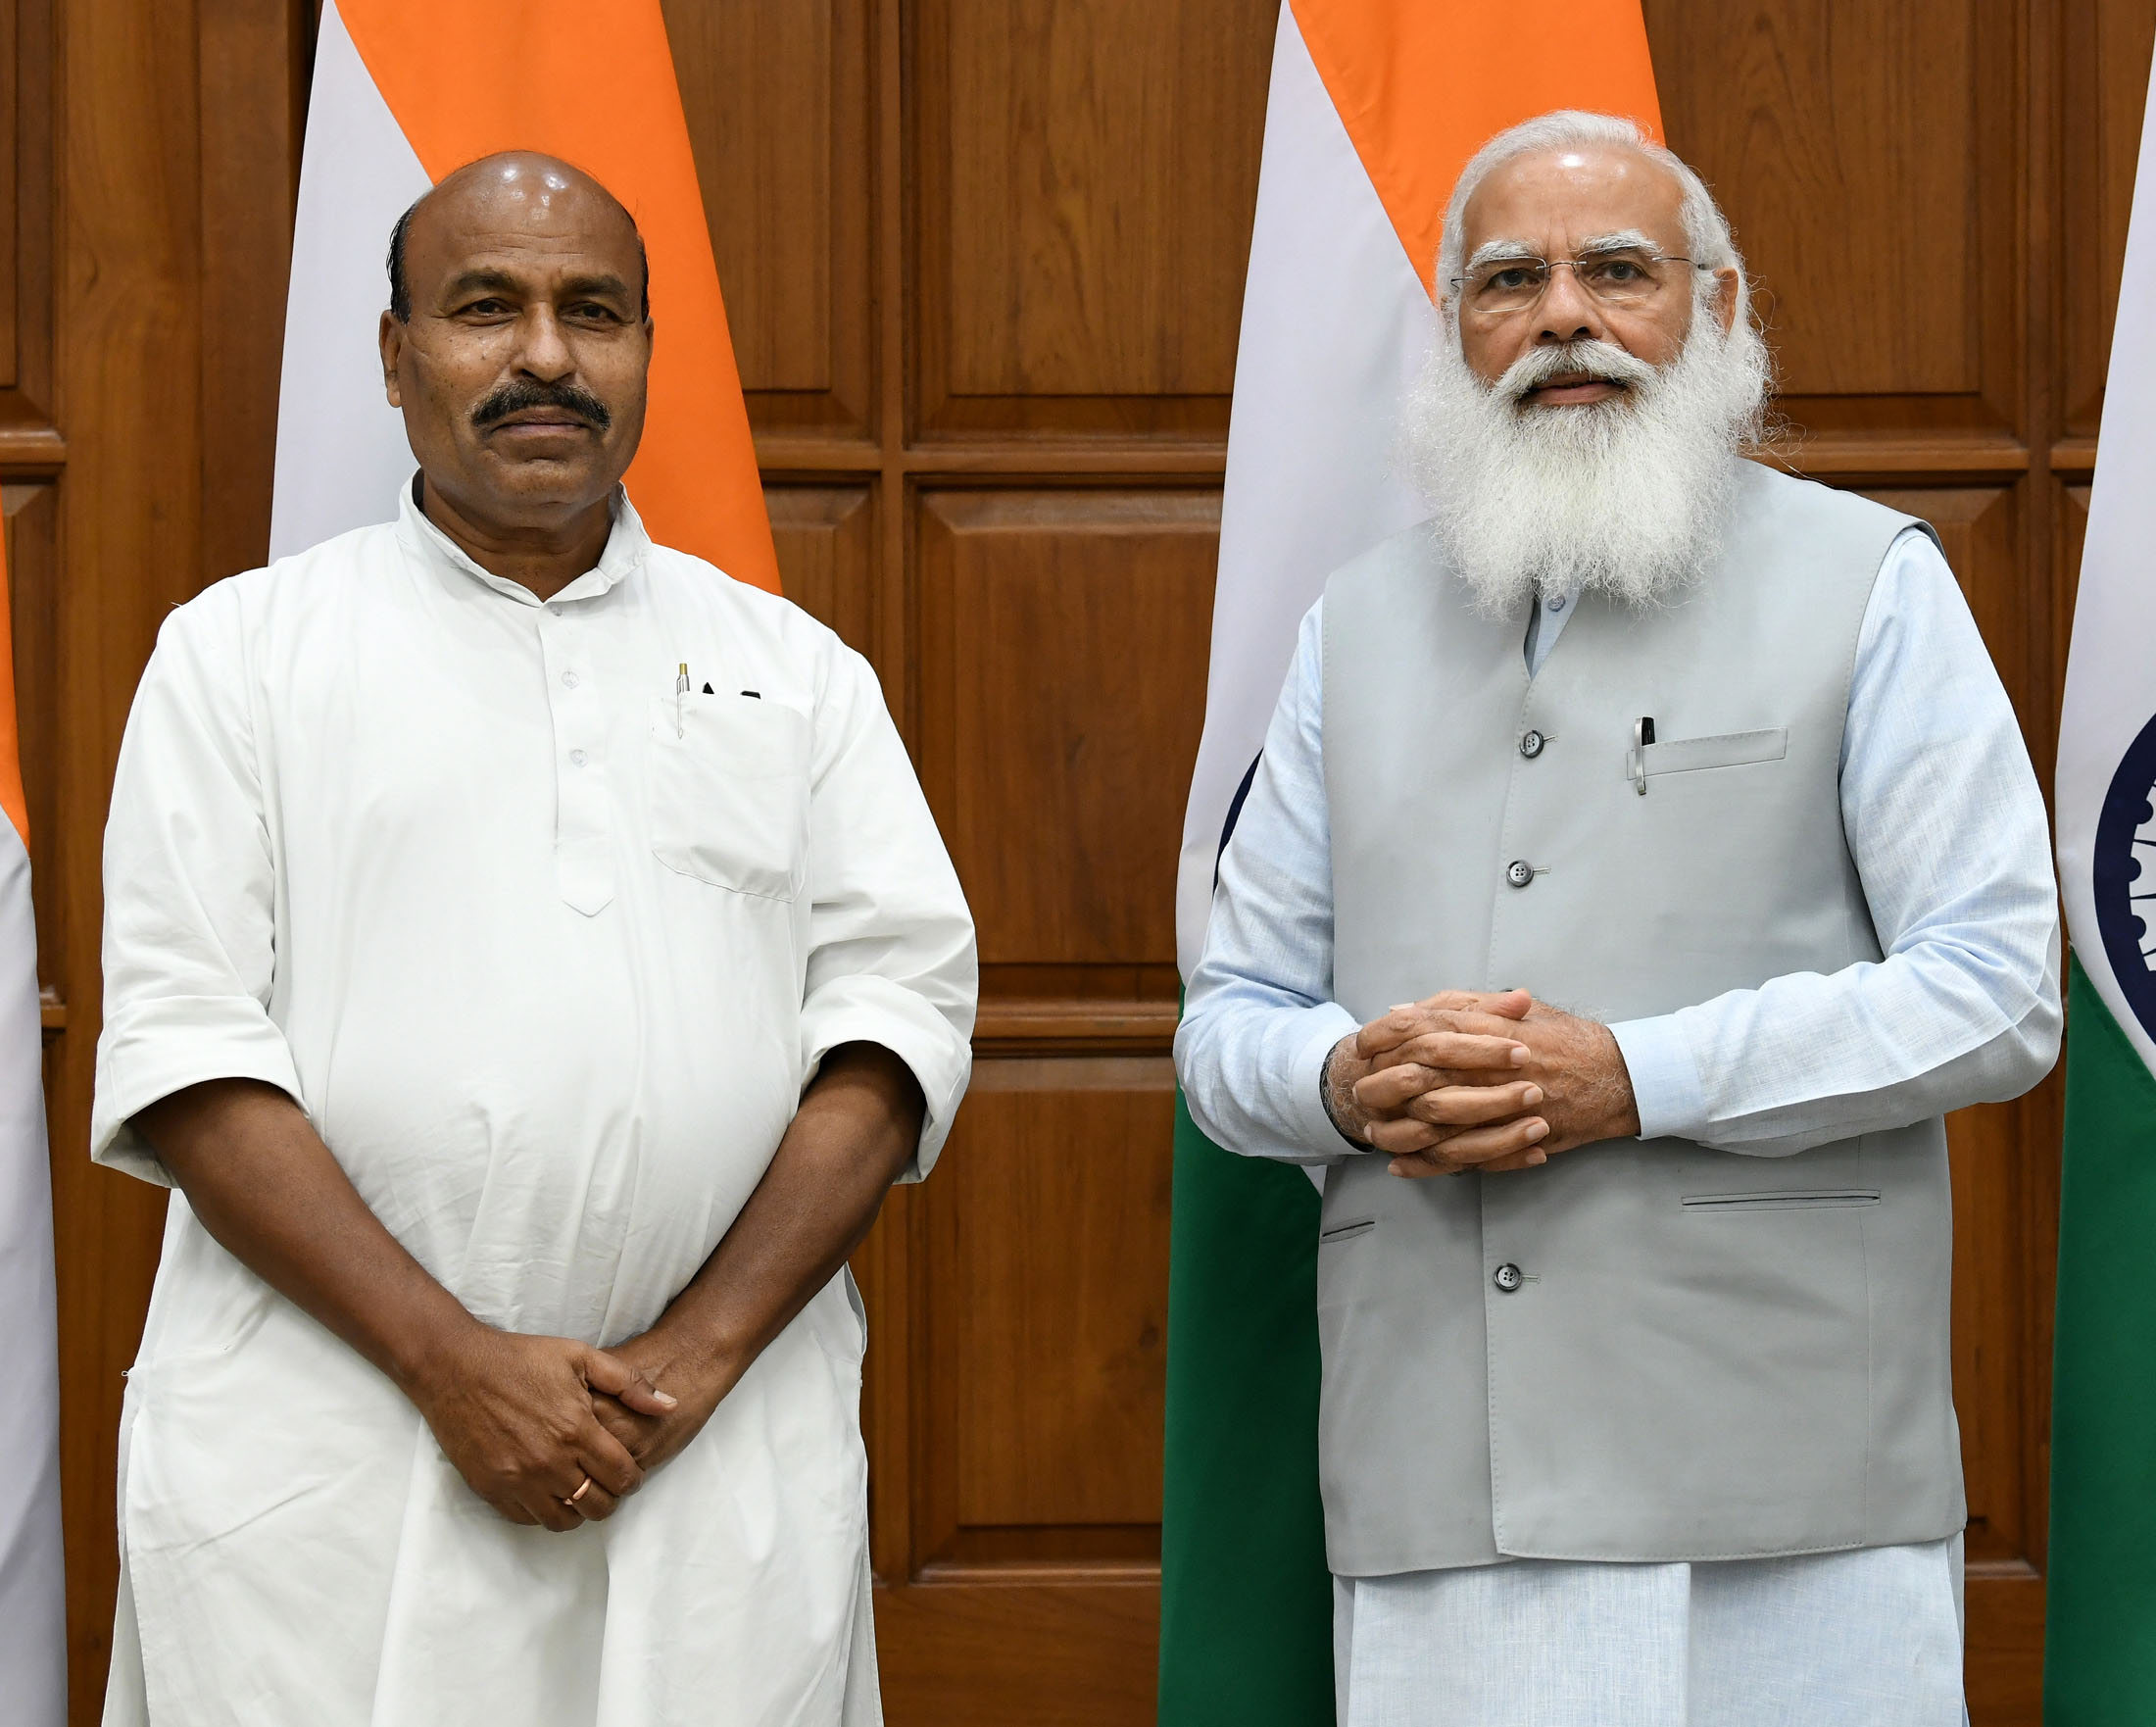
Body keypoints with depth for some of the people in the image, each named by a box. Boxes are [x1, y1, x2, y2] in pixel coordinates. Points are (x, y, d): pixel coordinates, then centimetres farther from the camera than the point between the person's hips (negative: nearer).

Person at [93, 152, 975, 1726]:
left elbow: (898, 1005, 4)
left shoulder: (794, 669, 13)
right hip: (325, 1462, -1)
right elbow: (185, 1046, -2)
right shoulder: (241, 649, 7)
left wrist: (694, 1358, -9)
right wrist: (457, 1364, -12)